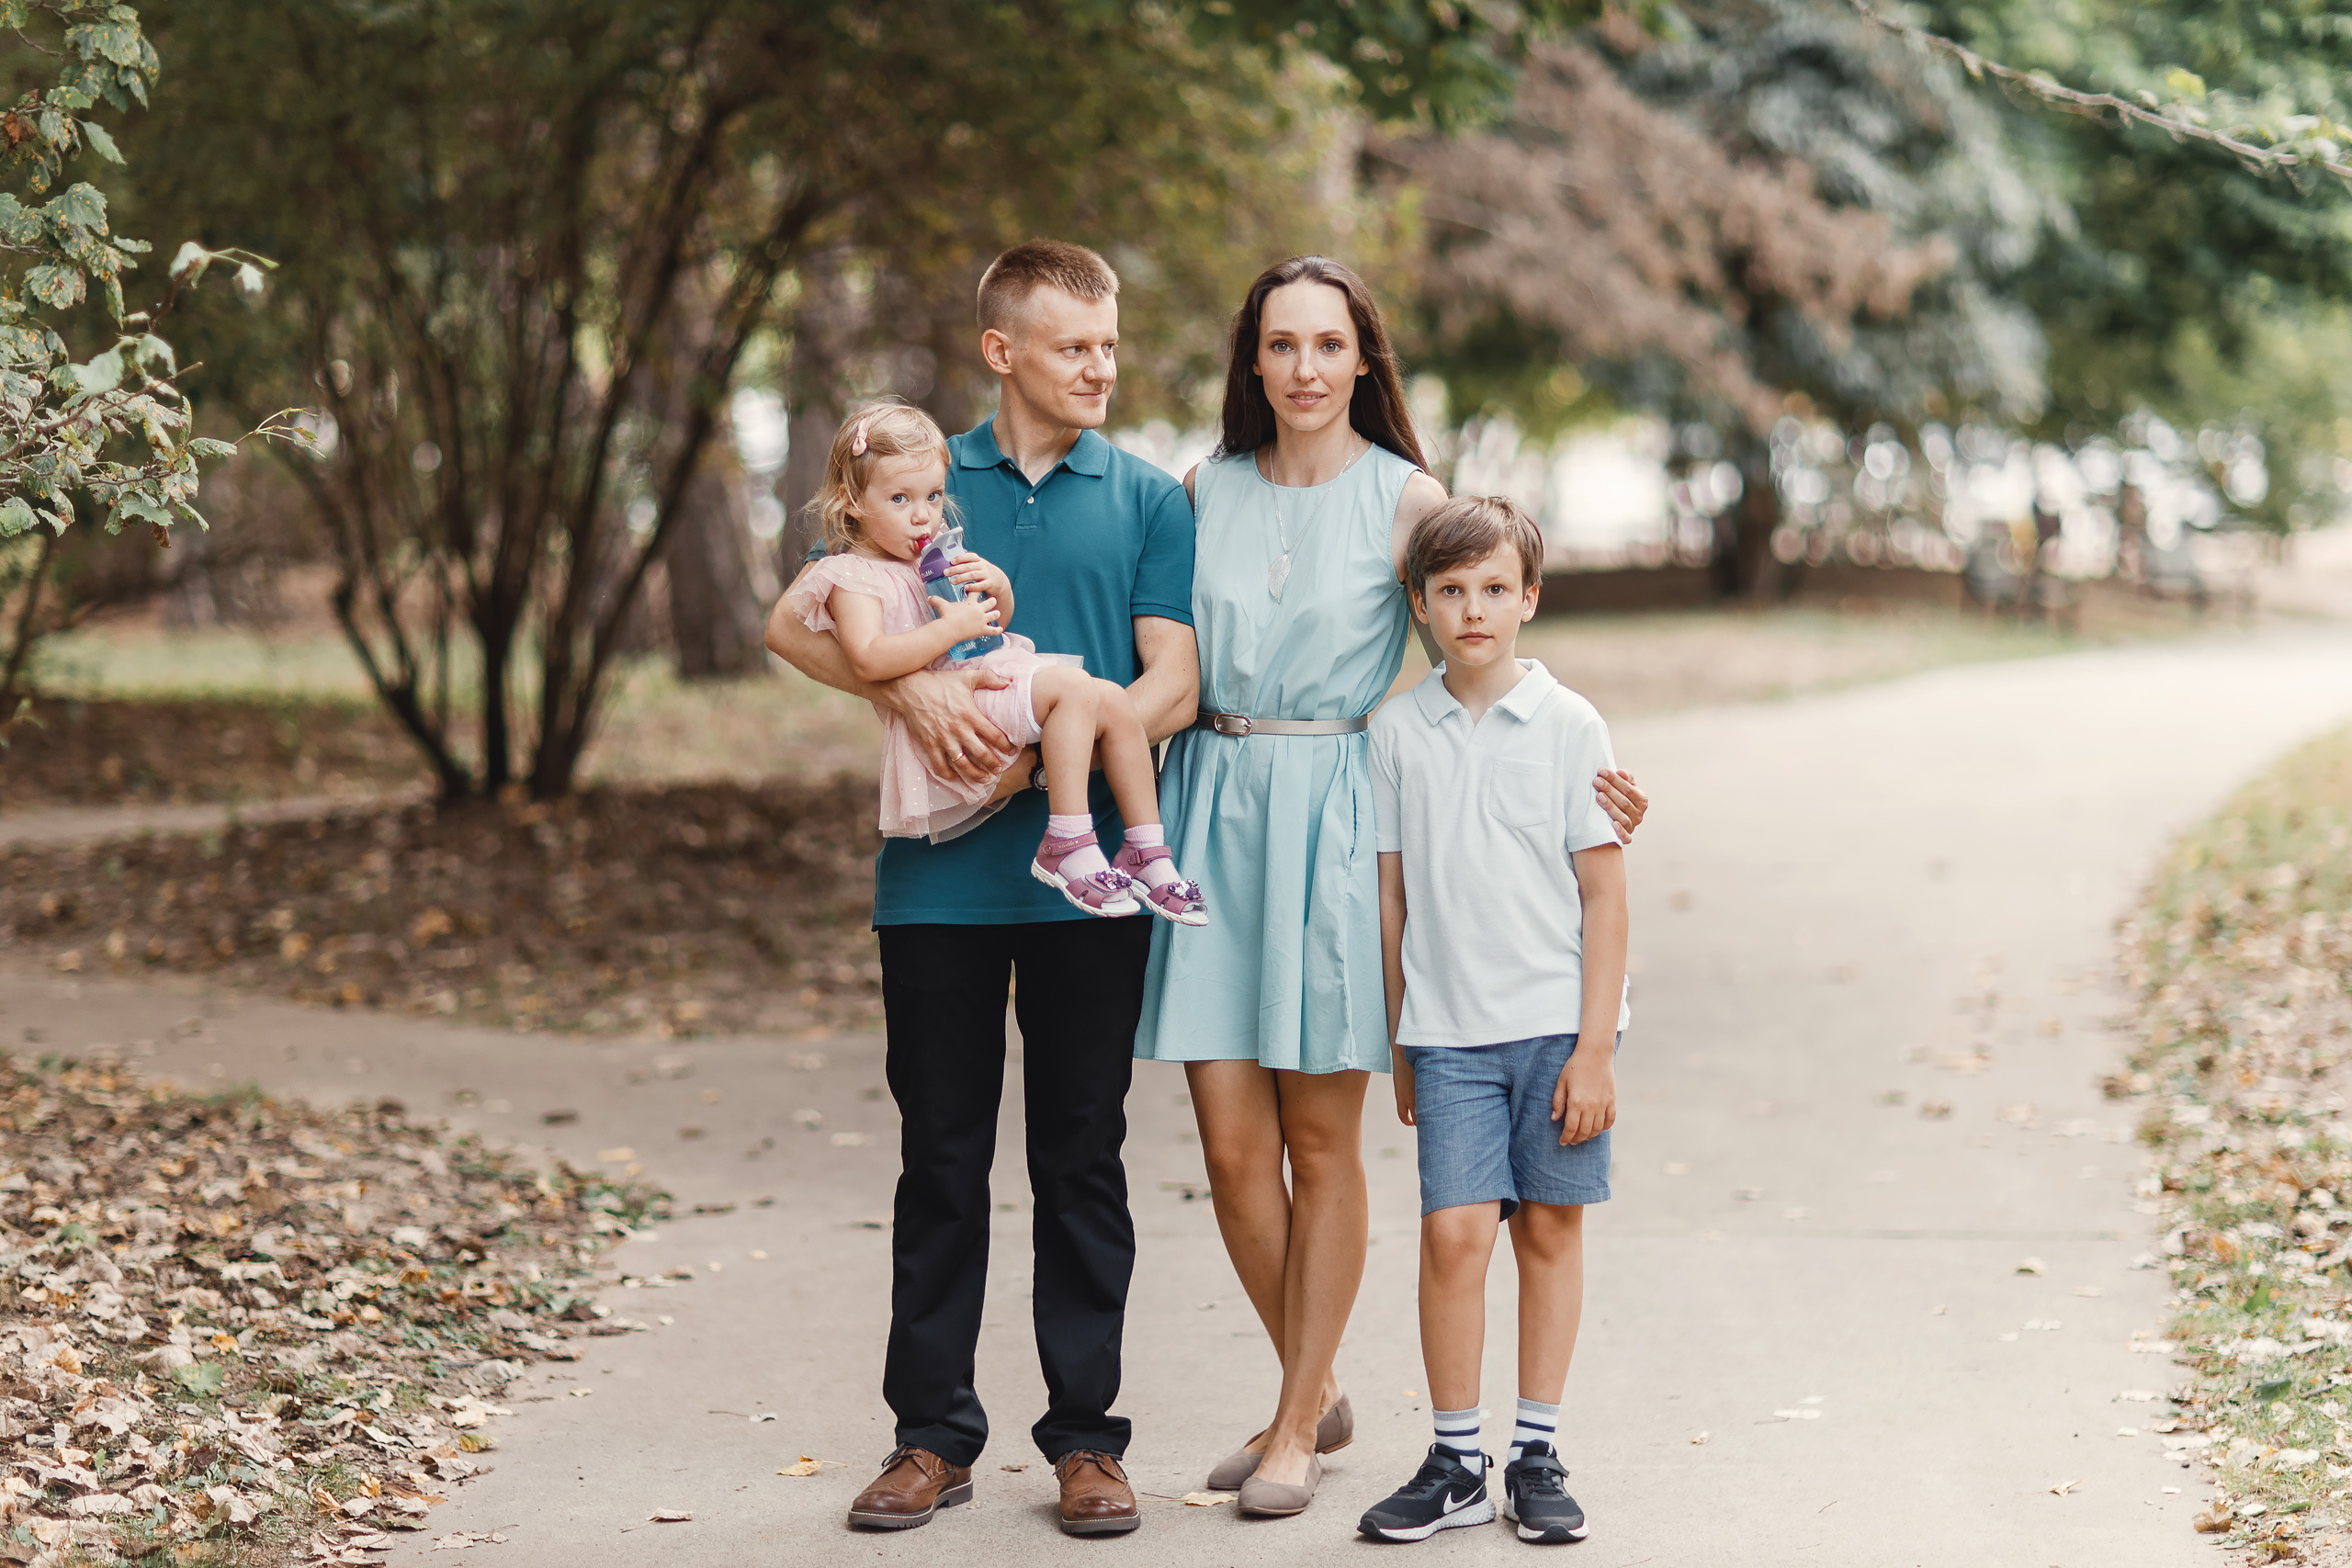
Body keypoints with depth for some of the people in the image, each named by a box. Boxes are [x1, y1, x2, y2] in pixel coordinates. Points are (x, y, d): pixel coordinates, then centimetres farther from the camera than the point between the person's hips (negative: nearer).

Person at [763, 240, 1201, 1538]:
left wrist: (1045, 750, -16)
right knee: (942, 1153, 6)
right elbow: (793, 623, 3)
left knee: (1082, 1157, 4)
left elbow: (1172, 685, -2)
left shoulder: (1147, 500, 7)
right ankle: (933, 1432, 15)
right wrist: (911, 687, -14)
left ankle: (1085, 1437, 13)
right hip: (939, 878, 1)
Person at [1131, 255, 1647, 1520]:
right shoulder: (1207, 491, 9)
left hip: (1335, 811, -3)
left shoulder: (1405, 500, -1)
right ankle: (1316, 1391, 21)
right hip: (1213, 808, 3)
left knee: (1320, 1140, 2)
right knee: (1231, 1142, 1)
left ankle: (1297, 1427, 15)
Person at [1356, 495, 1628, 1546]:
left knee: (1549, 1226, 5)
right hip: (1448, 1028, 1)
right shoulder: (1398, 733, 3)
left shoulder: (1568, 726, -2)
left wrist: (1595, 1048, -6)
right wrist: (1398, 1043, 10)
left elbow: (1603, 893, -2)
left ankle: (1536, 1456, 16)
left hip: (1558, 1020, -1)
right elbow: (1393, 896, 9)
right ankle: (1455, 1461, 5)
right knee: (1455, 1229, -7)